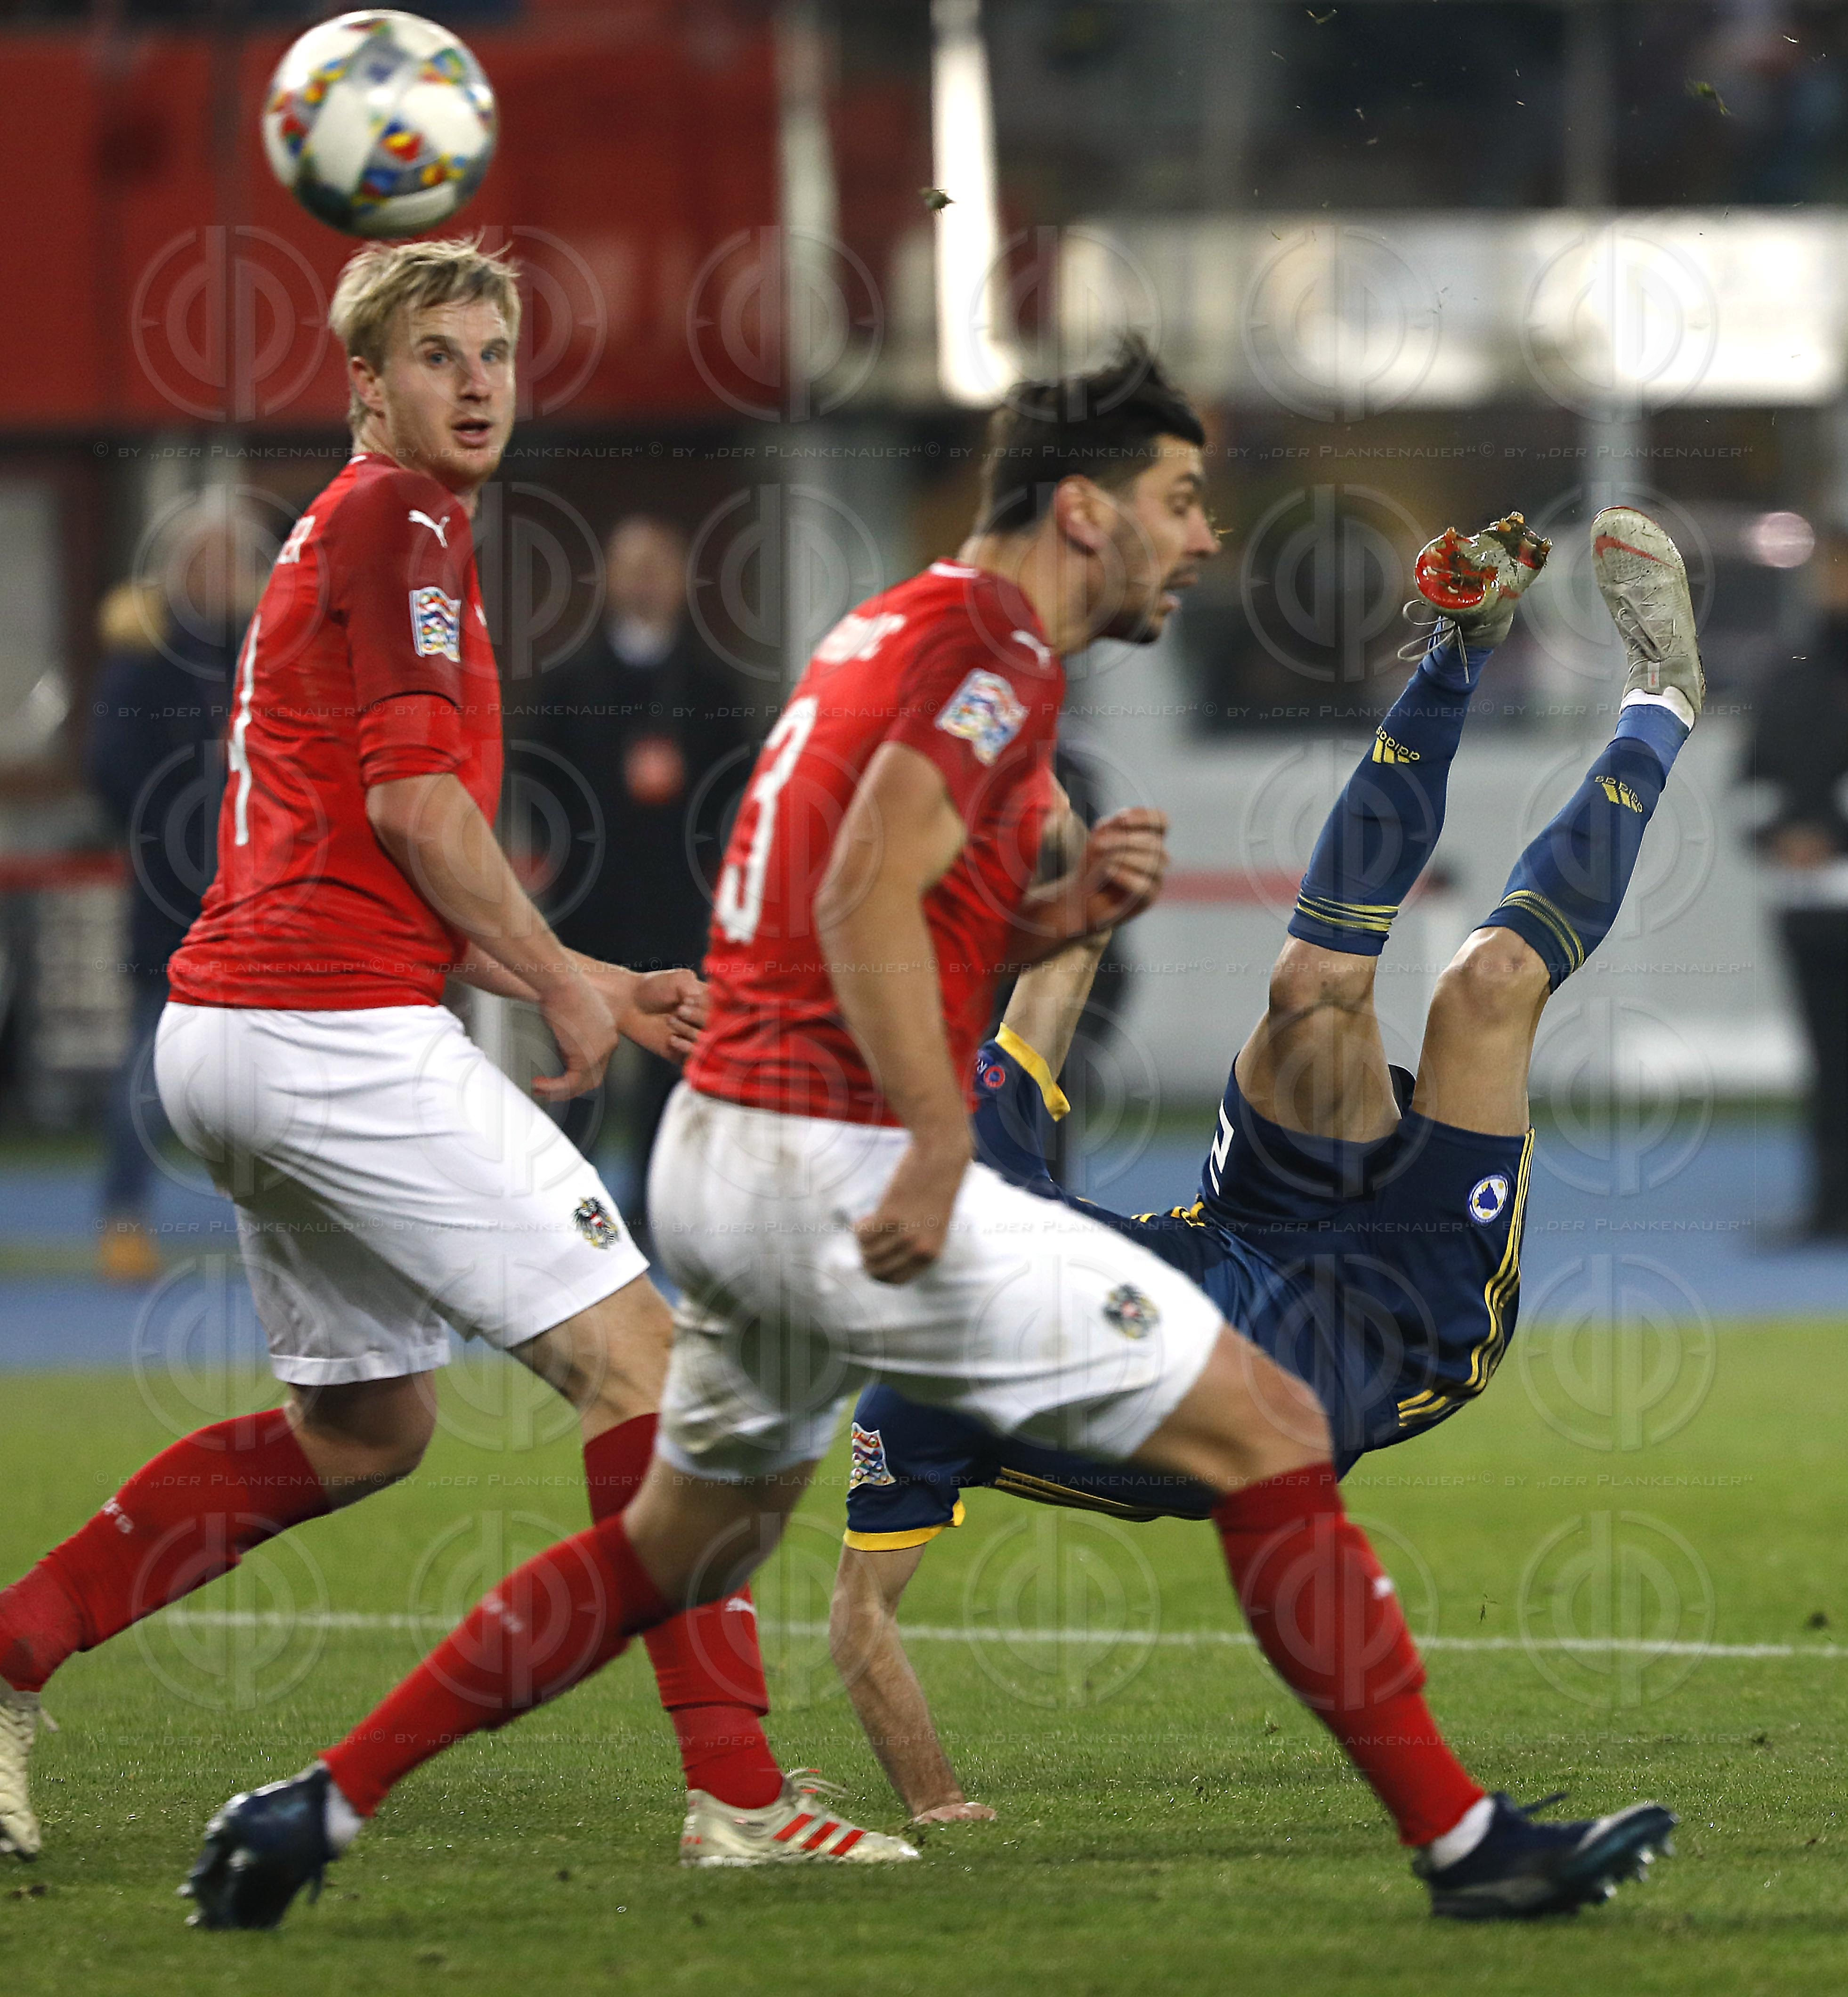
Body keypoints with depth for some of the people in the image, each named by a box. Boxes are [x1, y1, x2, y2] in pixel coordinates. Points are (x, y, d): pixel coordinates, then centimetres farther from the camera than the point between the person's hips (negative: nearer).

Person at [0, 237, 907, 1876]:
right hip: (340, 1035, -10)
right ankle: (737, 1790, -14)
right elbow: (415, 804, -16)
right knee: (635, 1356, -8)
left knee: (363, 1428, 20)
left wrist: (595, 987, 23)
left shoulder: (344, 532, 24)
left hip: (230, 1023, 10)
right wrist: (561, 984, -4)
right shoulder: (400, 521, -7)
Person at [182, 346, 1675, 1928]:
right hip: (849, 1167, -10)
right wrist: (939, 1149, -29)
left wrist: (1060, 912, 8)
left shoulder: (895, 630, 19)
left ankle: (314, 1812, 22)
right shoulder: (997, 652, -11)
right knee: (1270, 1433, -5)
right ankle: (1463, 1841, -5)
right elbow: (865, 901, -24)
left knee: (682, 1546, 25)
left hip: (716, 1147, 10)